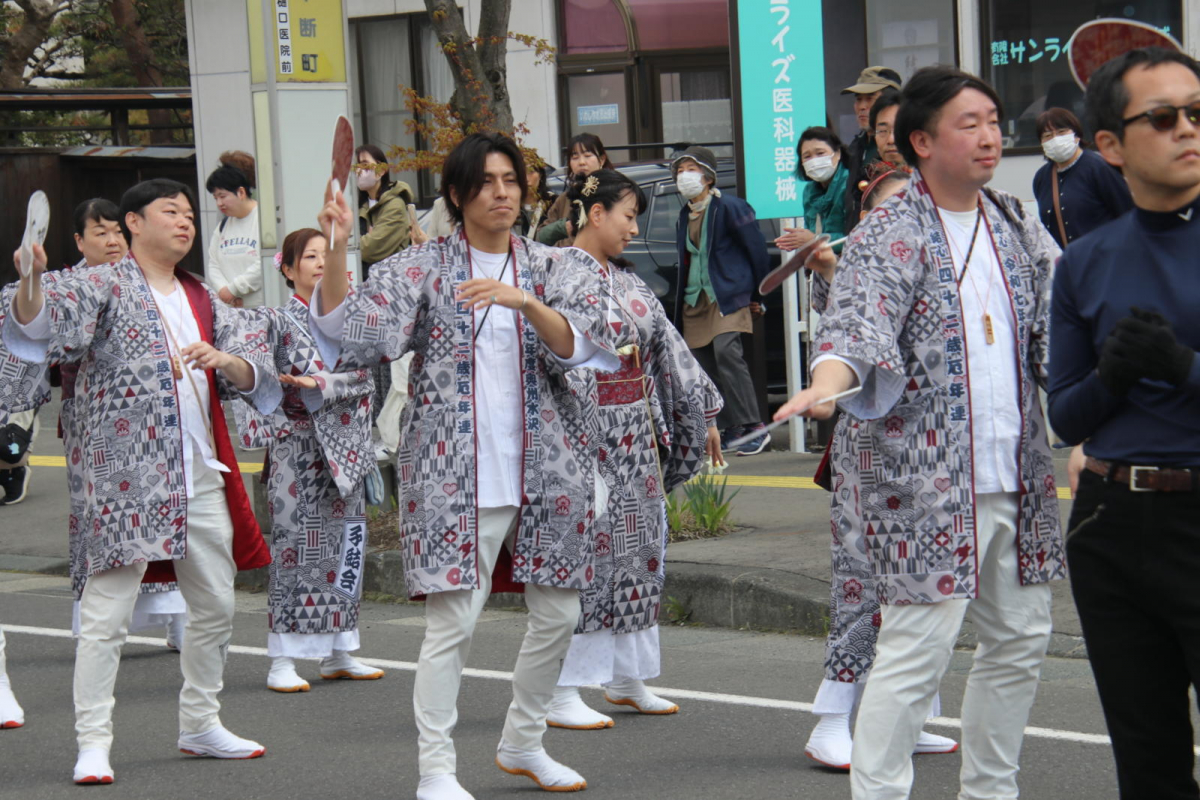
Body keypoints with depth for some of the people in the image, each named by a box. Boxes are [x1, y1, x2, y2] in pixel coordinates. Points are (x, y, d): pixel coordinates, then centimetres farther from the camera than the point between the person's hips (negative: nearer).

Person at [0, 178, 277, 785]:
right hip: (125, 475, -7)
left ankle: (200, 724, 28)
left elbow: (254, 366, 10)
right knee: (107, 609, -8)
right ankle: (93, 742, -5)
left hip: (200, 473, 7)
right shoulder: (105, 287, -2)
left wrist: (224, 360, -13)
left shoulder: (203, 299, 17)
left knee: (216, 605, 14)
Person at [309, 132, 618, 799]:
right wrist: (336, 245, -20)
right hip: (455, 470, -4)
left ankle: (524, 743, 31)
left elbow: (574, 344, -6)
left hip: (542, 464, 4)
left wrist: (523, 300, -23)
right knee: (454, 622, -10)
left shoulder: (548, 267, 9)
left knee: (559, 613, 11)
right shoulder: (422, 268, 1)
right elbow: (343, 330, -8)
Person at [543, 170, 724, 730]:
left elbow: (668, 347, 18)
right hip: (592, 439, -8)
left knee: (637, 555, 12)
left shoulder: (625, 281, 13)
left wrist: (702, 412, 19)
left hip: (637, 440, 8)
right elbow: (563, 365, -19)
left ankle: (626, 679, 22)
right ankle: (561, 697, -2)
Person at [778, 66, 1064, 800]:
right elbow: (857, 323, -23)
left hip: (1016, 476, 7)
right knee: (919, 646, -11)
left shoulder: (1020, 229, 13)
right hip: (926, 480, -7)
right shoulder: (889, 237, -8)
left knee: (1021, 639, 15)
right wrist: (826, 385, -43)